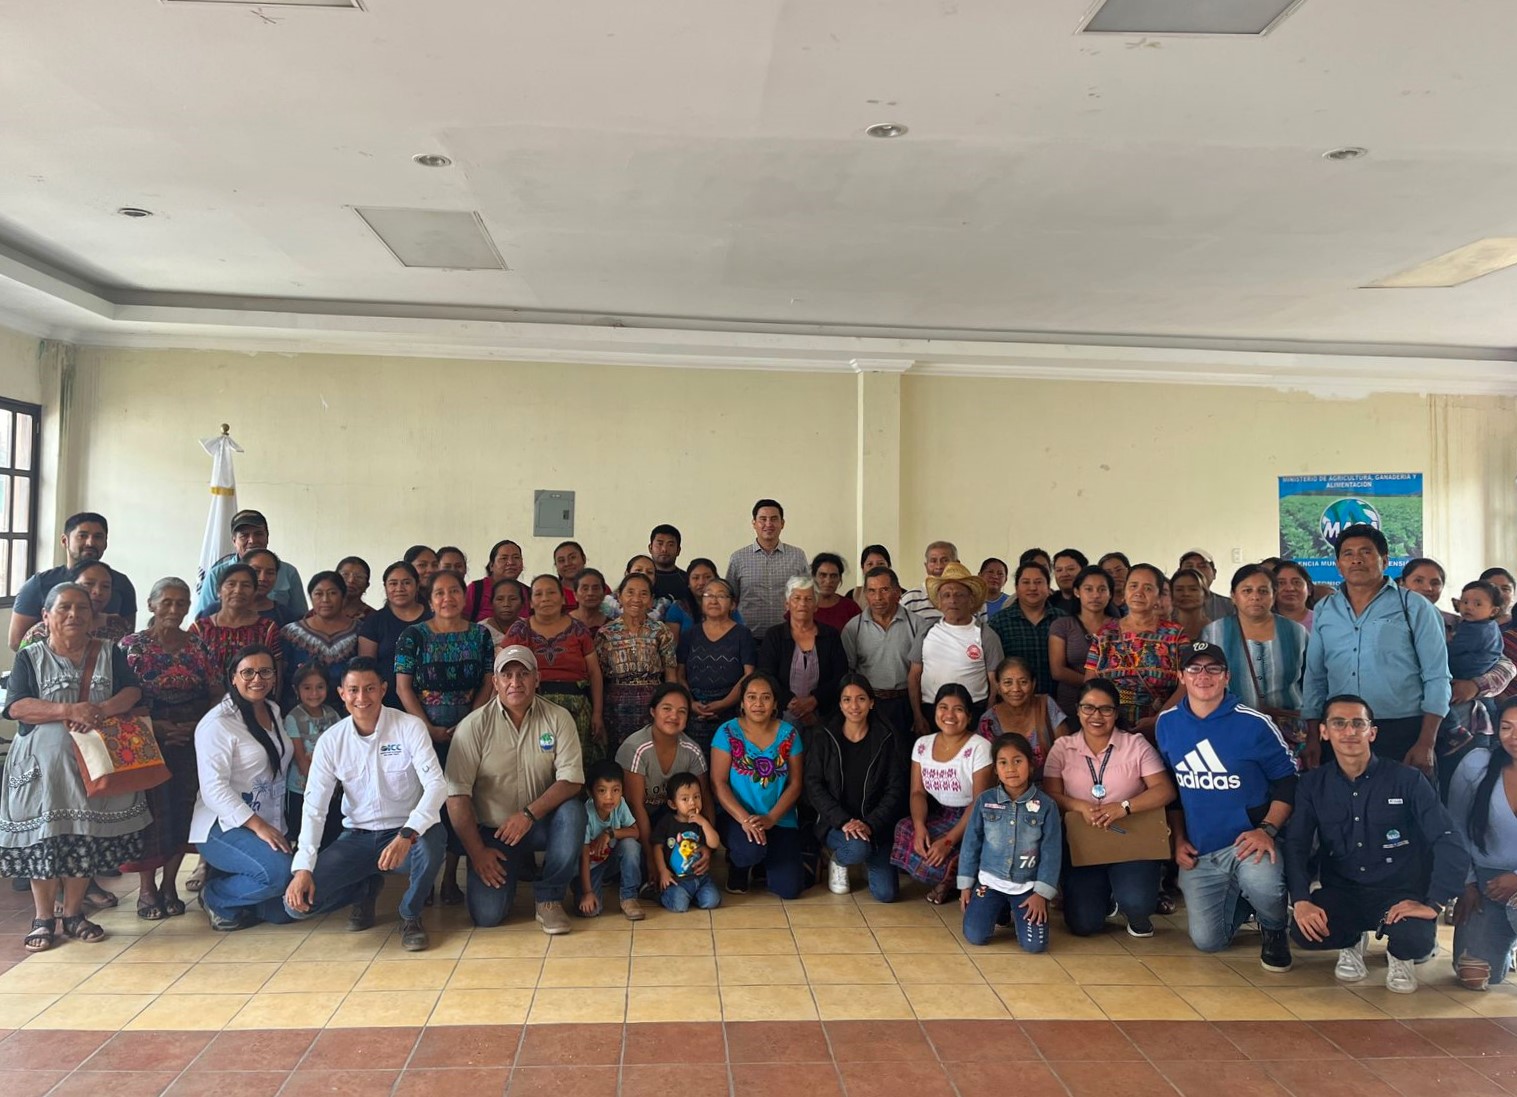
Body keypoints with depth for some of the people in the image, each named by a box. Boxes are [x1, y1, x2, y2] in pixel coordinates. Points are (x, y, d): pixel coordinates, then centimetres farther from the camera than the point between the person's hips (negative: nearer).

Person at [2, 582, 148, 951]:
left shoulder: (110, 654, 10)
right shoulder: (30, 657, 5)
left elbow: (132, 692, 0)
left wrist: (101, 710, -20)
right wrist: (69, 710, -22)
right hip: (43, 765, -1)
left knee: (87, 837, 4)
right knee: (43, 836, -1)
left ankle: (73, 913, 17)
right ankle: (42, 918, 11)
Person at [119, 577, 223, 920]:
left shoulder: (199, 648, 8)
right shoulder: (132, 646, -1)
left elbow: (217, 695, 6)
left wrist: (199, 726, -10)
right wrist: (159, 728, -18)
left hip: (192, 744, 3)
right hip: (148, 745, -3)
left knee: (183, 811, 3)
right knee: (152, 811, -6)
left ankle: (170, 884, 16)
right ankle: (146, 888, 7)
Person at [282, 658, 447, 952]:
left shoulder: (410, 727, -12)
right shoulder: (330, 740, -4)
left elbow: (436, 785, -22)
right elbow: (314, 807, -4)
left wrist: (407, 835, -39)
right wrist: (303, 867, -17)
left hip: (405, 834, -3)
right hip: (357, 838, 3)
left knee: (431, 841, -38)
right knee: (297, 902, -16)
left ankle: (410, 914, -5)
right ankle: (366, 888, 17)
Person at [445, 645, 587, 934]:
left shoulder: (558, 718, -6)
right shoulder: (473, 726, -9)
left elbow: (571, 781, -13)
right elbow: (457, 795, -10)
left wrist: (529, 814, -26)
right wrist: (476, 852, -13)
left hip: (540, 823, 0)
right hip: (492, 831, 0)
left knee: (571, 810, -33)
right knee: (487, 915, -15)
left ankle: (549, 898, -11)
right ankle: (517, 868, 21)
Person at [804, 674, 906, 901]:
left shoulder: (886, 738, -1)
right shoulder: (824, 738, -2)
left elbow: (896, 789, -2)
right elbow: (814, 787, -5)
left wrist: (870, 824, -15)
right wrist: (843, 821, -18)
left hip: (875, 825, 1)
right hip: (835, 823, -1)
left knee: (886, 893, -12)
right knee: (858, 848, -34)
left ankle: (871, 856, 22)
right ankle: (837, 862, 4)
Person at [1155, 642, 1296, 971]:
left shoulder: (1253, 723, -12)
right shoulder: (1167, 723, 1)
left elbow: (1288, 781, -5)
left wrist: (1267, 829, -18)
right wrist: (1179, 839, 7)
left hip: (1246, 842, -4)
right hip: (1198, 851, 4)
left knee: (1260, 881, -38)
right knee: (1208, 941, 1)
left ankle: (1274, 931, -1)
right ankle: (1240, 902, 35)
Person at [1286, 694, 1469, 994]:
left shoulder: (1406, 780, -8)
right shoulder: (1312, 785, 0)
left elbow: (1449, 843, -13)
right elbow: (1296, 846, -6)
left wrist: (1434, 903, -24)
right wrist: (1301, 901, -22)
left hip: (1400, 893, -1)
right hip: (1342, 892, 2)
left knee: (1415, 941, -34)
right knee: (1304, 932, -29)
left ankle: (1399, 955, 8)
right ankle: (1351, 941, 10)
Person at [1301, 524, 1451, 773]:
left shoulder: (1415, 608, 1)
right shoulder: (1324, 611, 10)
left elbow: (1436, 678, -2)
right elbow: (1315, 678, 12)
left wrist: (1426, 744, -10)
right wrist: (1312, 738, 6)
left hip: (1403, 733, -3)